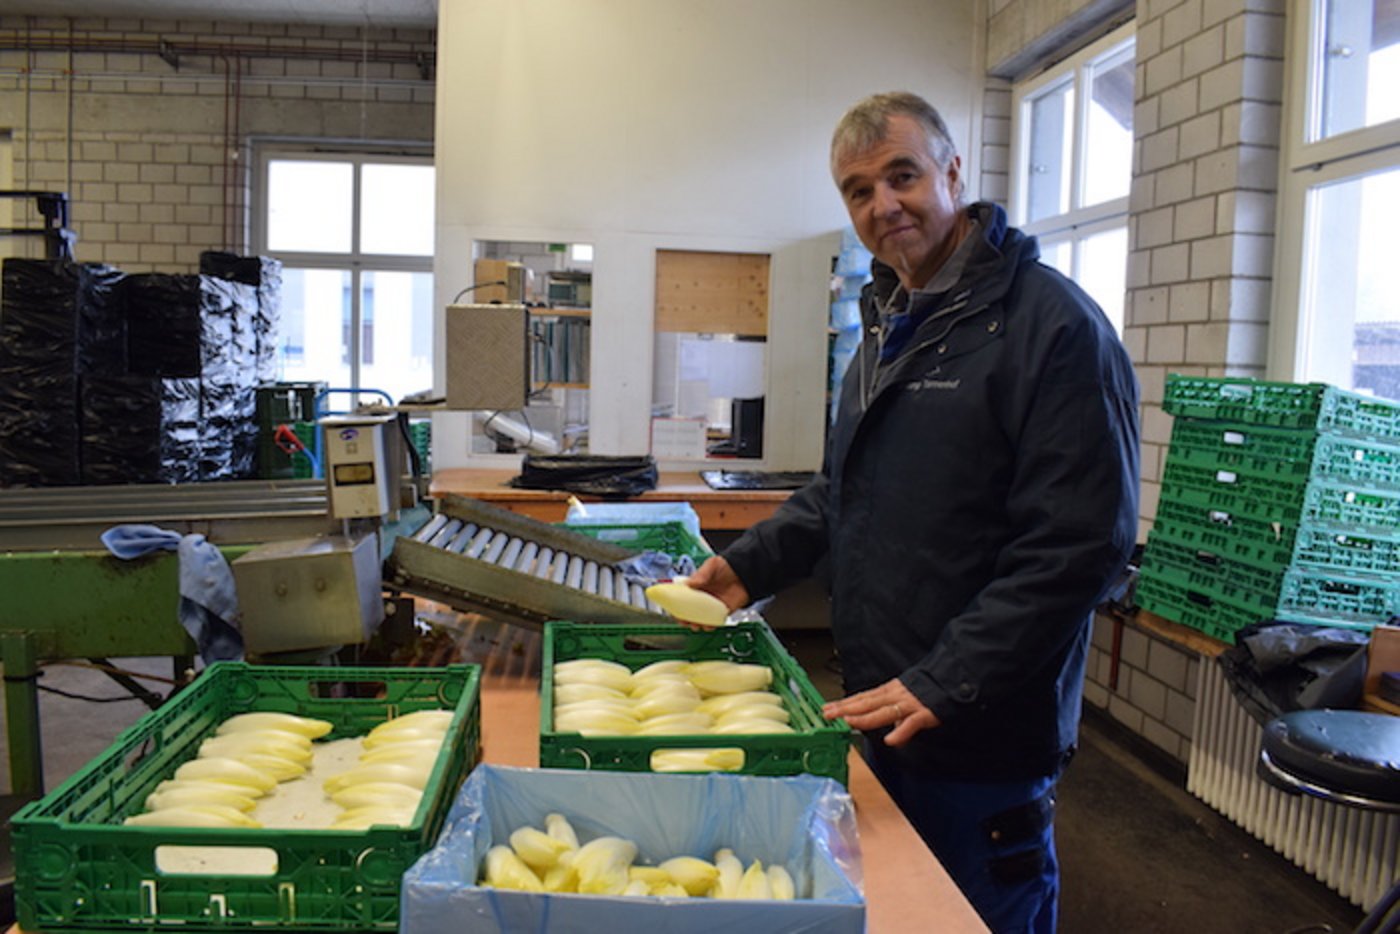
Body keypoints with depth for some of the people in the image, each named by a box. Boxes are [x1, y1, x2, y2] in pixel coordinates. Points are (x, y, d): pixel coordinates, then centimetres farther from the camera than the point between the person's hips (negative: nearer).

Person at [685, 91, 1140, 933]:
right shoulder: (888, 323, 12)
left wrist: (946, 683, -22)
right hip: (881, 713, 8)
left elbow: (1079, 545, -22)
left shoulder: (1053, 324, -17)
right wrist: (752, 564, 7)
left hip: (982, 737, -8)